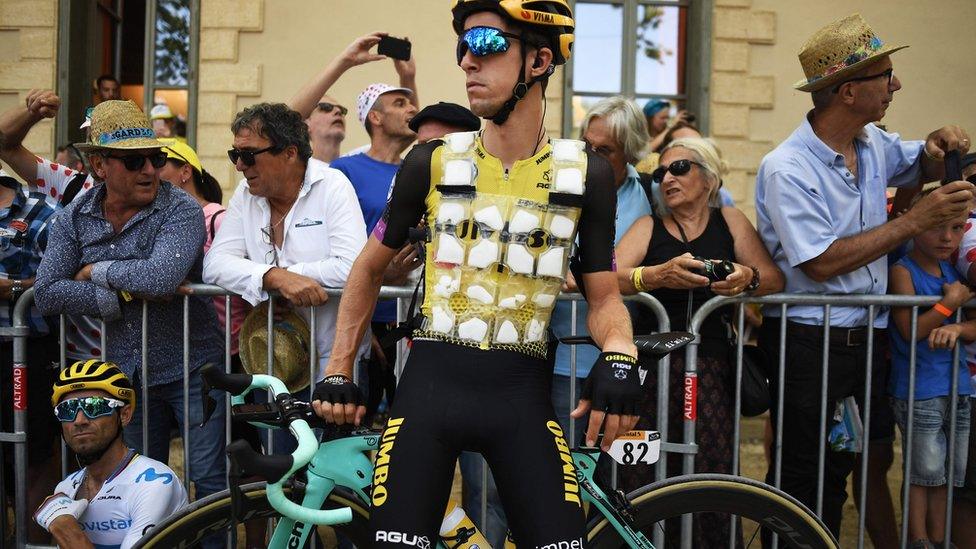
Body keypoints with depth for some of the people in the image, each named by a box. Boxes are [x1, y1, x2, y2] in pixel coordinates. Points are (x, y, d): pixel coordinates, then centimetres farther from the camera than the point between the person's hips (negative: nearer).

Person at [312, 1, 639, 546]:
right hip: (432, 379, 1)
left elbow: (604, 297, 5)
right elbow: (371, 267, 13)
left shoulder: (585, 173, 1)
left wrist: (620, 355, -17)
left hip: (521, 393, 0)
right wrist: (339, 372, 10)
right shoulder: (433, 162, 1)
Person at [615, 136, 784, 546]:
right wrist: (659, 275, -24)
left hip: (710, 367, 0)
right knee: (643, 480, -7)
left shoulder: (730, 221, 13)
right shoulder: (648, 227, 11)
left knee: (710, 477, -7)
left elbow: (775, 278, 5)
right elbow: (609, 278, -6)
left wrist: (748, 278, -18)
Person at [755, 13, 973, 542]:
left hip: (866, 336, 8)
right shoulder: (786, 169, -18)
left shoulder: (874, 143, 5)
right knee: (805, 479, 3)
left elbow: (923, 168, 26)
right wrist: (915, 221, -21)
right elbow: (822, 263, -24)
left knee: (876, 458, 18)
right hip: (808, 341, -7)